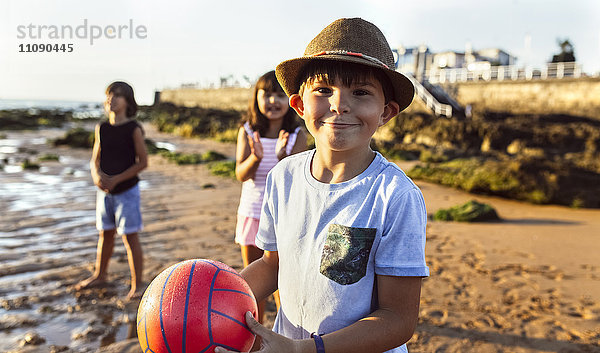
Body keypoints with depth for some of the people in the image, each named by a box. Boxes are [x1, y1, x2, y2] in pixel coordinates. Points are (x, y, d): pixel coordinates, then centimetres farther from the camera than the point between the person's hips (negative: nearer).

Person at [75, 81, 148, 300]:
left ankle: (137, 285, 7)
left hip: (127, 190, -5)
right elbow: (95, 159, 10)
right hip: (104, 191, 5)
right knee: (105, 234, 17)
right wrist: (96, 175, -12)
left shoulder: (133, 129, -10)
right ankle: (99, 276, 35)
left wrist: (116, 179, -17)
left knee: (130, 237, -2)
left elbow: (143, 162, -11)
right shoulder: (102, 129, 6)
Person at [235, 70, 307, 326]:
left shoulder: (297, 136, -8)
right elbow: (241, 174, -15)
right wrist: (256, 156, -35)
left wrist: (282, 156, -37)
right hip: (252, 213, 2)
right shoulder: (247, 131, -5)